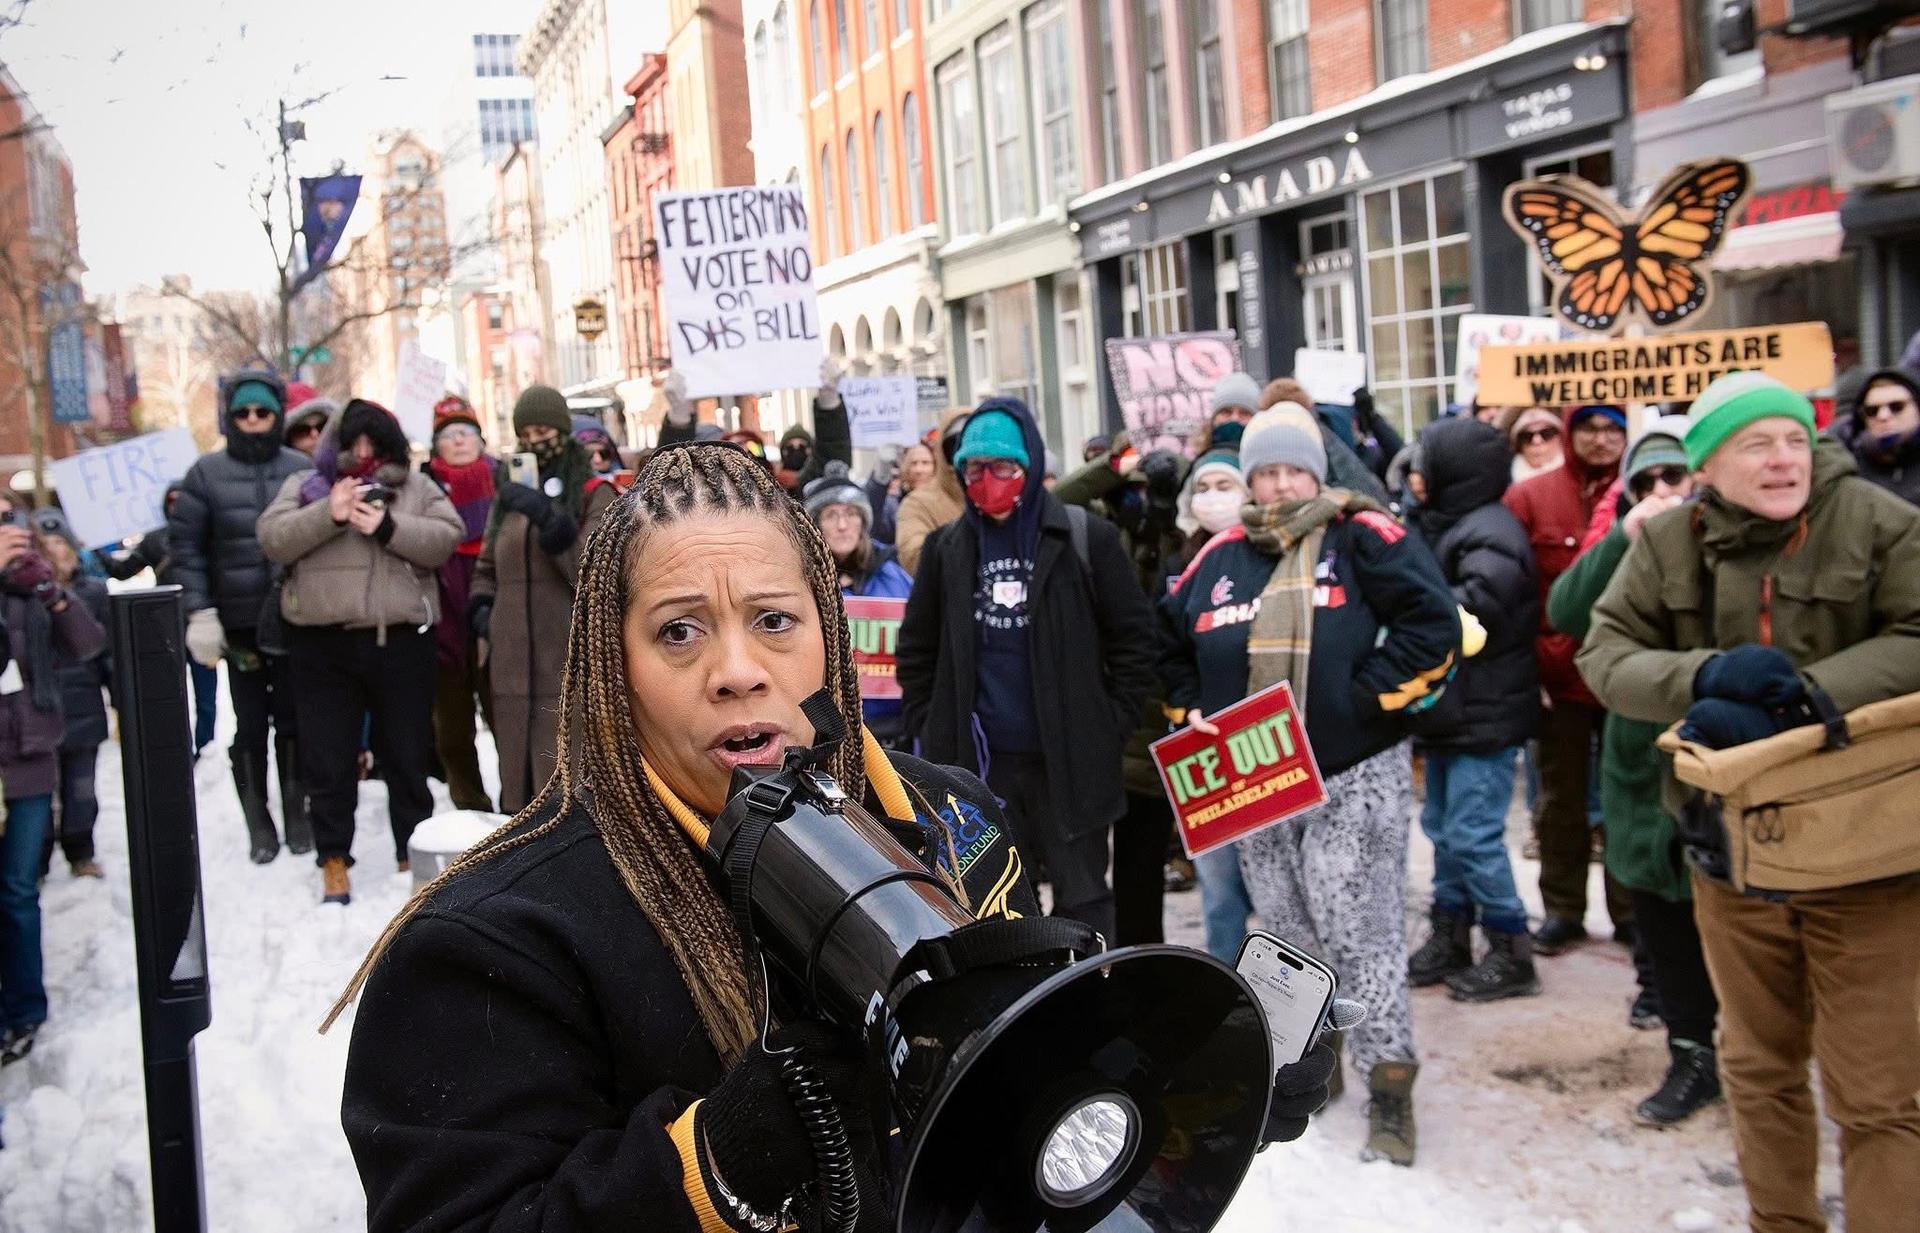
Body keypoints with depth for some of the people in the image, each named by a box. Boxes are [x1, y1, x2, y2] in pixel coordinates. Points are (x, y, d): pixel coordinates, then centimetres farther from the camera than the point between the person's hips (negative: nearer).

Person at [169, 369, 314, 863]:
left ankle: (297, 814, 21)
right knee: (250, 724, 6)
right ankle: (258, 823, 17)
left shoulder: (301, 468, 2)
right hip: (238, 621, 0)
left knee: (292, 720, 8)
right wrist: (199, 613, -7)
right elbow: (184, 544, 0)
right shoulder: (207, 473, 0)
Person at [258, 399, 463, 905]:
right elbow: (272, 539, -4)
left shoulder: (417, 486, 10)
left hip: (400, 640, 0)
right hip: (324, 643, 0)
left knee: (407, 753, 9)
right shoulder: (305, 485, 10)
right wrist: (329, 514, -17)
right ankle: (334, 858, 19)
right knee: (328, 757, 6)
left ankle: (413, 853, 22)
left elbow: (446, 538, -4)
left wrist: (390, 527, -17)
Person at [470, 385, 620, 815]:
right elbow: (487, 568, 28)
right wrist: (481, 607, 7)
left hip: (572, 668, -5)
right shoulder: (509, 497, 18)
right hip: (514, 667, 5)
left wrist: (548, 520, -21)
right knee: (518, 783, 7)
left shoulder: (594, 496, 2)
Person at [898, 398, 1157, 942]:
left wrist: (1110, 728, -5)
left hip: (1070, 758, -2)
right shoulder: (946, 548, 5)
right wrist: (927, 732, 5)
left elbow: (1133, 638, 0)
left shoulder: (1086, 540, -4)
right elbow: (916, 648, 12)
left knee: (1082, 897, 8)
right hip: (977, 760, 3)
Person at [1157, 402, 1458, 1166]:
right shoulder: (1219, 558, 10)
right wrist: (1195, 712, 9)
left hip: (1355, 776, -5)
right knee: (1287, 932, 14)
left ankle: (1389, 1087, 4)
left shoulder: (1363, 538, -5)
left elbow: (1432, 624, -13)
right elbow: (1168, 647, 22)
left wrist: (1370, 696, -15)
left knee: (1356, 929, -6)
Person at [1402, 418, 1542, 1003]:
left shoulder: (1490, 532, -16)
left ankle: (1511, 952, 6)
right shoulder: (1440, 525, 15)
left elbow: (1476, 607, -30)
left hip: (1485, 714, -10)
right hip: (1449, 710, 10)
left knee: (1473, 835, -7)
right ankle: (1450, 938, 27)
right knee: (1443, 828, 15)